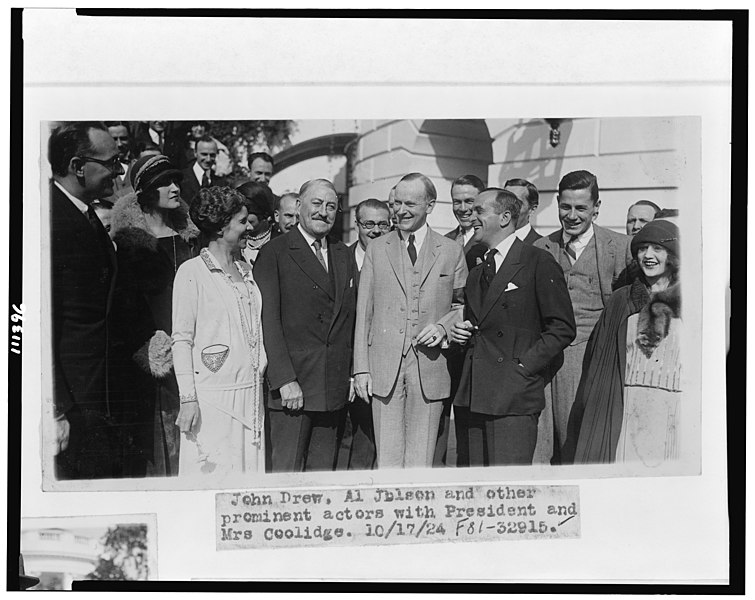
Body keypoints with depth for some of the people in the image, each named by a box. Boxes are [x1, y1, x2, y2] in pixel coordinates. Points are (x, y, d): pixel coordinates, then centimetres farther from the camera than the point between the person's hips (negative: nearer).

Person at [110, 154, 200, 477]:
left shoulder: (187, 234, 13)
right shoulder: (129, 239, -4)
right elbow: (123, 302, -5)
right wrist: (149, 348, -12)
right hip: (149, 354, -5)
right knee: (151, 435, -2)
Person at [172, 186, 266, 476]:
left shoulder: (245, 270, 14)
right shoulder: (192, 272, -5)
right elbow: (181, 340, -8)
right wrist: (188, 399, -14)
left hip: (251, 394, 6)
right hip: (212, 396, -6)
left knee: (250, 471, 6)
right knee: (211, 473, -5)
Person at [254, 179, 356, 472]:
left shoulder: (344, 255, 15)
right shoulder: (274, 253, -4)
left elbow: (350, 317, 16)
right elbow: (269, 320, -11)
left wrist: (354, 372, 8)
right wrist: (285, 380, -17)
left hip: (334, 388, 5)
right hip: (292, 387, -5)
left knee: (323, 471, 10)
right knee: (287, 470, -2)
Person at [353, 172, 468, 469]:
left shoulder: (451, 251, 8)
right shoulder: (376, 249, 9)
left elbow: (464, 305, 15)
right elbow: (363, 312, 7)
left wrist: (443, 326, -7)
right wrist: (361, 368, 0)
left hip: (431, 369, 0)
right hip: (384, 369, 0)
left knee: (421, 461, 2)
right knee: (387, 459, 0)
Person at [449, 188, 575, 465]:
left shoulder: (539, 263, -4)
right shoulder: (476, 273, 20)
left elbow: (562, 328, -7)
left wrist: (524, 367, -13)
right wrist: (461, 332, 8)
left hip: (515, 396, -7)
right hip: (478, 395, 7)